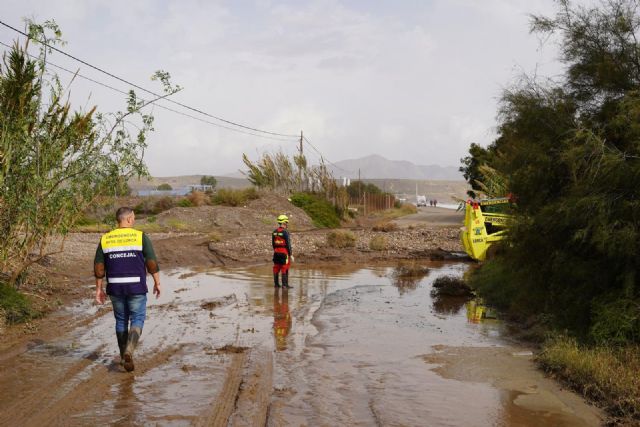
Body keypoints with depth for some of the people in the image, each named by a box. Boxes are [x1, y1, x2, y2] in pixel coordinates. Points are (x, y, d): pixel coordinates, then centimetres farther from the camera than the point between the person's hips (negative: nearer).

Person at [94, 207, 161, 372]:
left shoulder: (105, 239, 2)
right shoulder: (140, 236, -7)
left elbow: (99, 266, 2)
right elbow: (152, 262, -9)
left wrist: (99, 289, 9)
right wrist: (157, 282, 1)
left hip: (115, 288, 3)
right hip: (136, 287, -3)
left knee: (121, 320, 17)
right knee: (137, 320, 5)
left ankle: (124, 357, 23)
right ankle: (129, 351, -17)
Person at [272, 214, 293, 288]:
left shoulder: (274, 232, 7)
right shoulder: (285, 232, -14)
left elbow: (273, 243, 13)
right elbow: (288, 244, -15)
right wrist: (291, 255, -10)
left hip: (276, 252, 7)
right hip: (284, 252, -7)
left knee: (276, 268, 10)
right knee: (285, 269, -2)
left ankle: (276, 284, 14)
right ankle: (284, 284, -2)